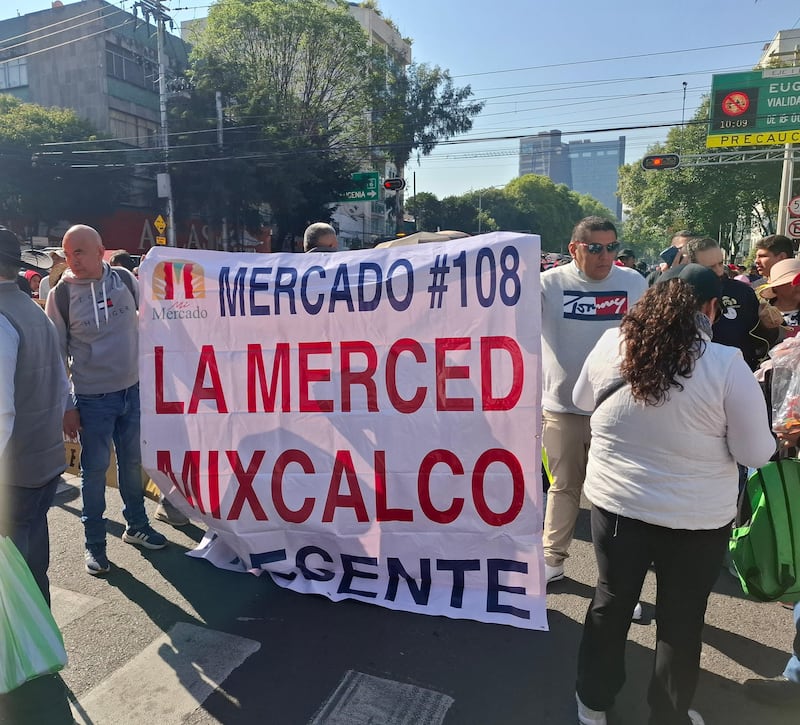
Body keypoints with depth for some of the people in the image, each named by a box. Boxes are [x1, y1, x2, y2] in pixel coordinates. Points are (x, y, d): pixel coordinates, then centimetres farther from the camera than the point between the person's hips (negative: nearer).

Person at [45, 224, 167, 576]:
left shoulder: (124, 279, -4)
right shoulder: (61, 294, -10)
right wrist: (66, 406, -5)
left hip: (133, 390, 3)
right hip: (92, 399, -3)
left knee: (132, 461, 16)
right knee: (94, 469, 6)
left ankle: (136, 525, 34)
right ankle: (94, 543, 23)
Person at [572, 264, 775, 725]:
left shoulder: (611, 345, -10)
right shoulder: (727, 363, -18)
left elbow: (583, 401, 8)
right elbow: (756, 453, -10)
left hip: (617, 503, 3)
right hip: (698, 517, -2)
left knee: (611, 603, 22)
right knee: (681, 621, 19)